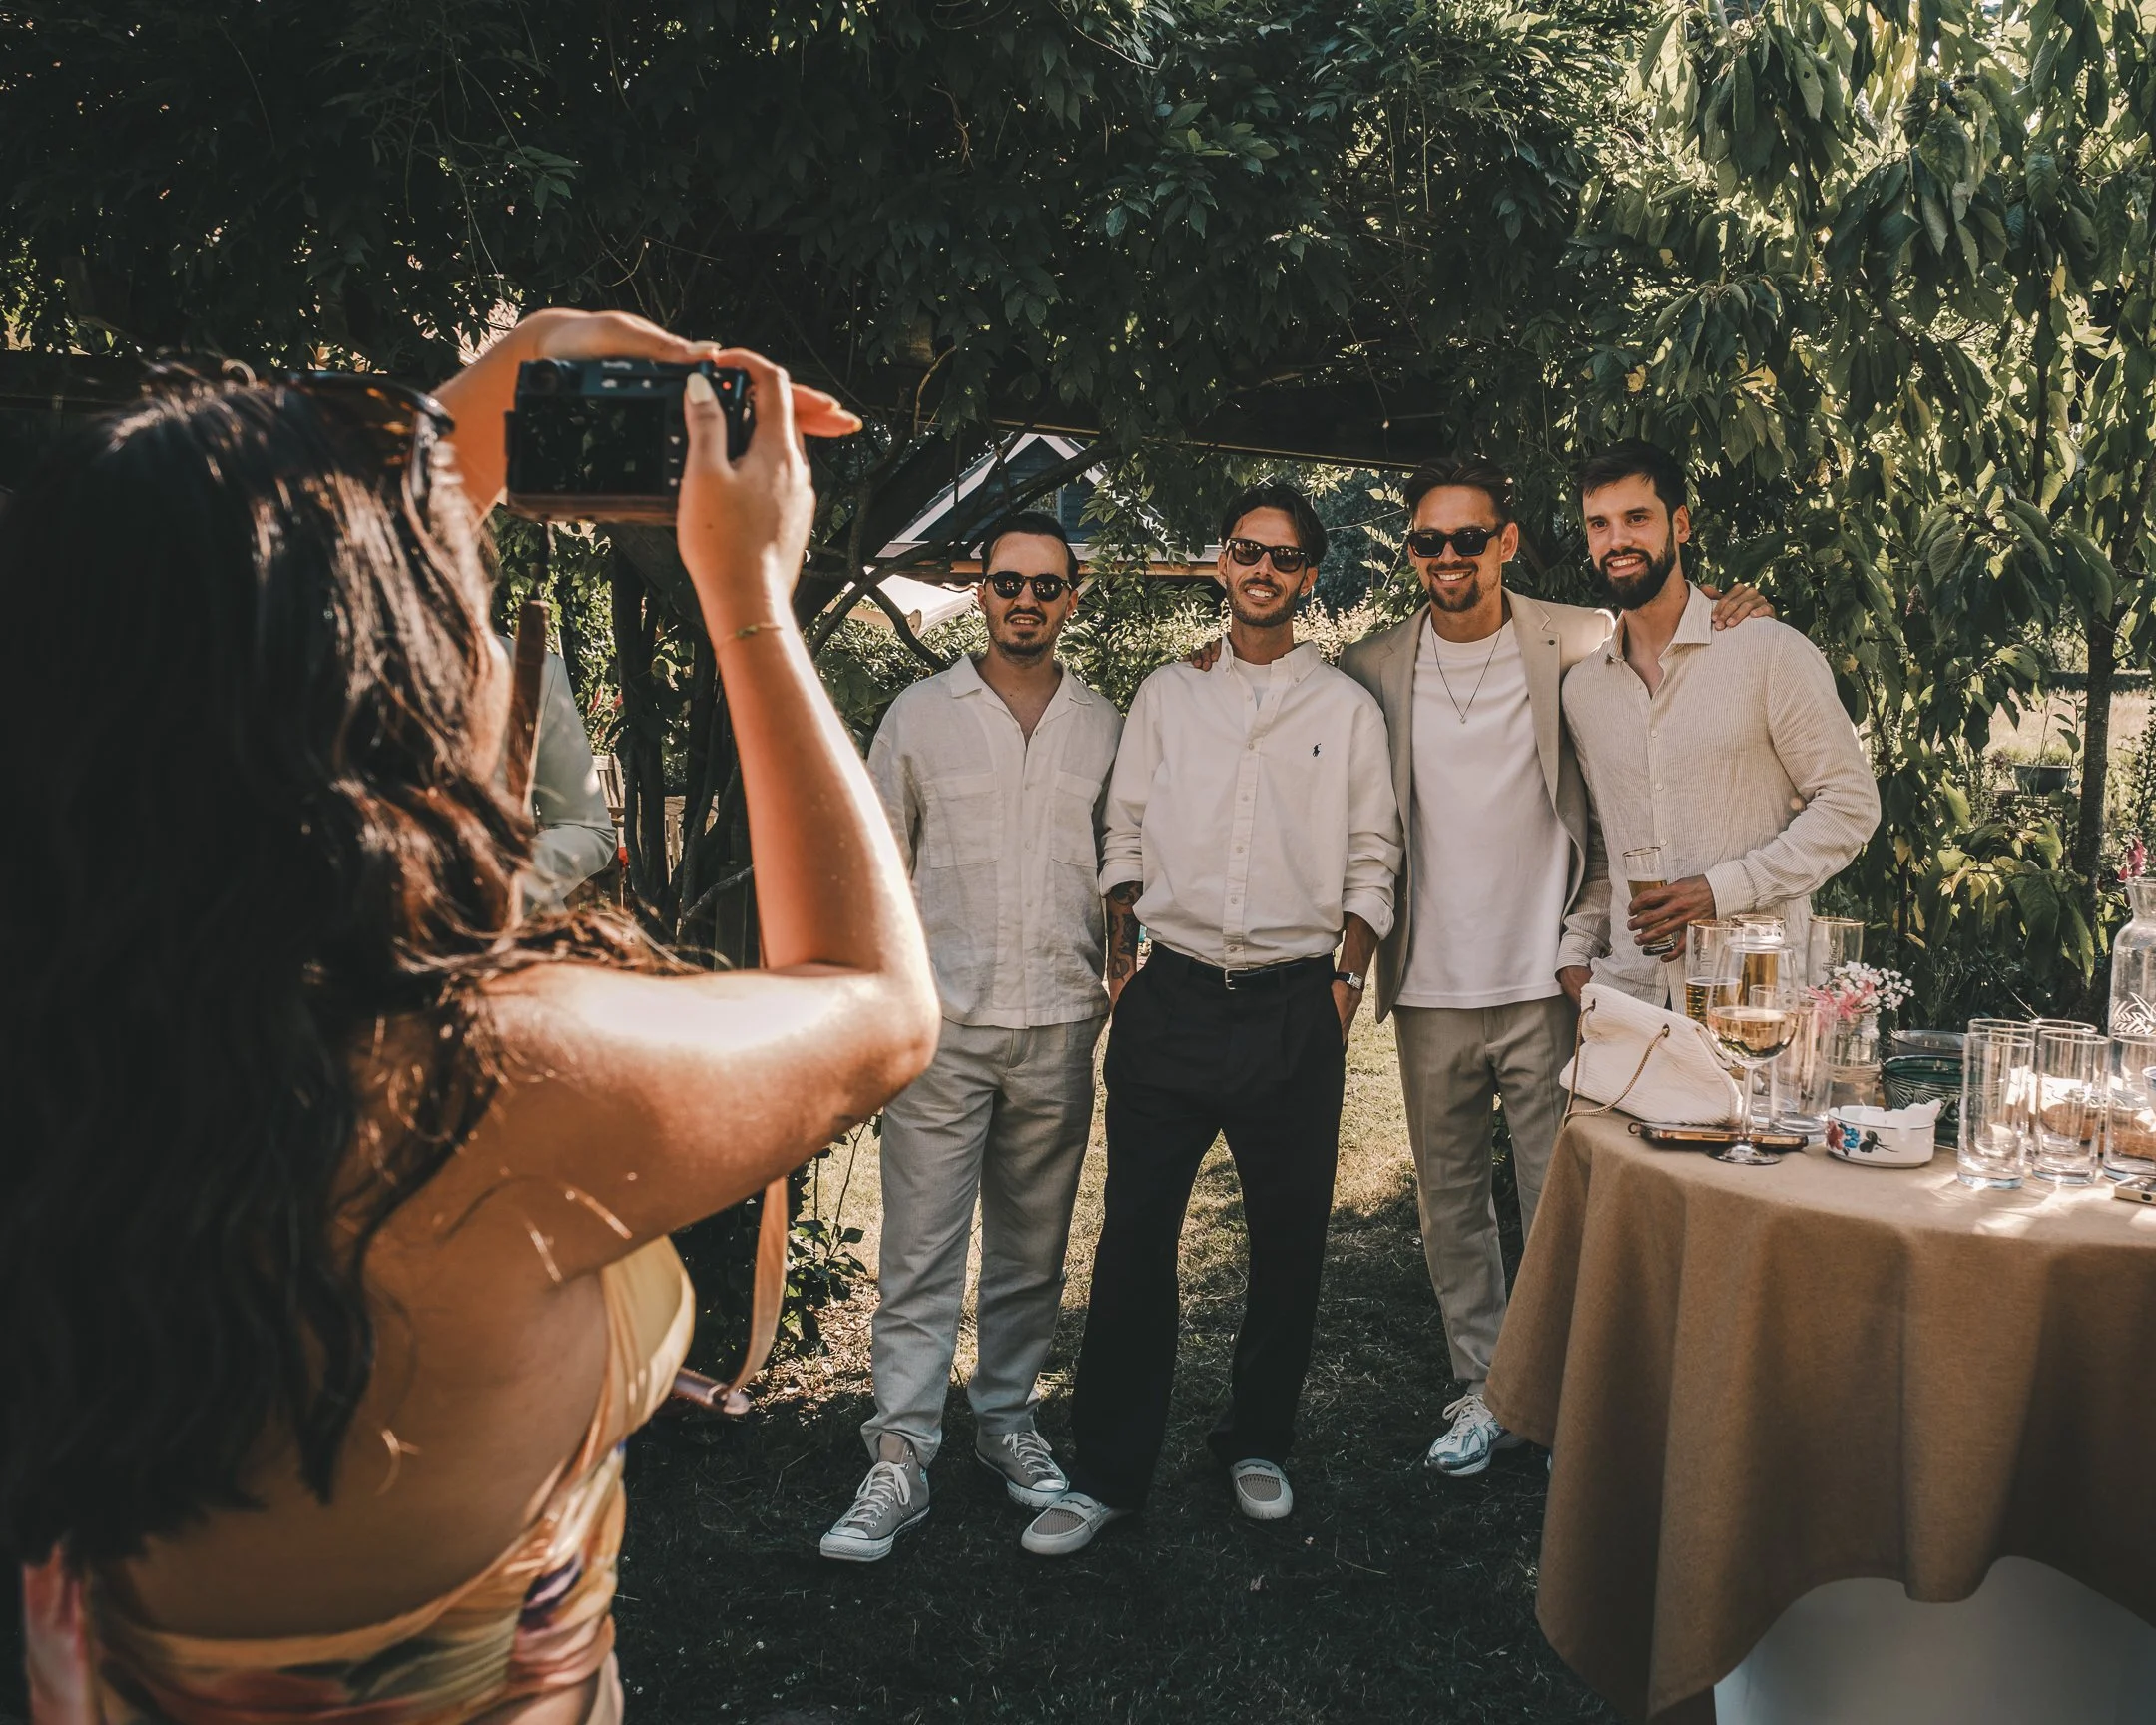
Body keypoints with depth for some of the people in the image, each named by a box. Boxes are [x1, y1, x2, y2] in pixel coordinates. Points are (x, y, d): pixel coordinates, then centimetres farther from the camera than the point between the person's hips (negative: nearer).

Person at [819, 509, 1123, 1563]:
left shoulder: (1105, 727, 9)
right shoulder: (919, 714, 5)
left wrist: (1117, 983, 8)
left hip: (1061, 1028, 2)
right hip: (943, 1023, -2)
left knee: (1032, 1250, 11)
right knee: (920, 1252, -4)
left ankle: (1007, 1419, 26)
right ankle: (900, 1458, 3)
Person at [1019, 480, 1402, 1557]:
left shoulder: (1347, 709, 8)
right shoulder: (1166, 696, 11)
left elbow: (1371, 859, 8)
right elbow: (1125, 838, 12)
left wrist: (1346, 982, -1)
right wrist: (1118, 965, 3)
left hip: (1295, 1006, 0)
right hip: (1173, 995, 0)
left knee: (1288, 1238, 7)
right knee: (1134, 1236, 0)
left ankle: (1257, 1444, 26)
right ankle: (1107, 1471, 9)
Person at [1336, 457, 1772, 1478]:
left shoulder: (1577, 644, -3)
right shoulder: (1372, 670, 3)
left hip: (1546, 976, -2)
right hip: (1431, 983, 3)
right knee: (1449, 1202, 12)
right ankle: (1482, 1389, 25)